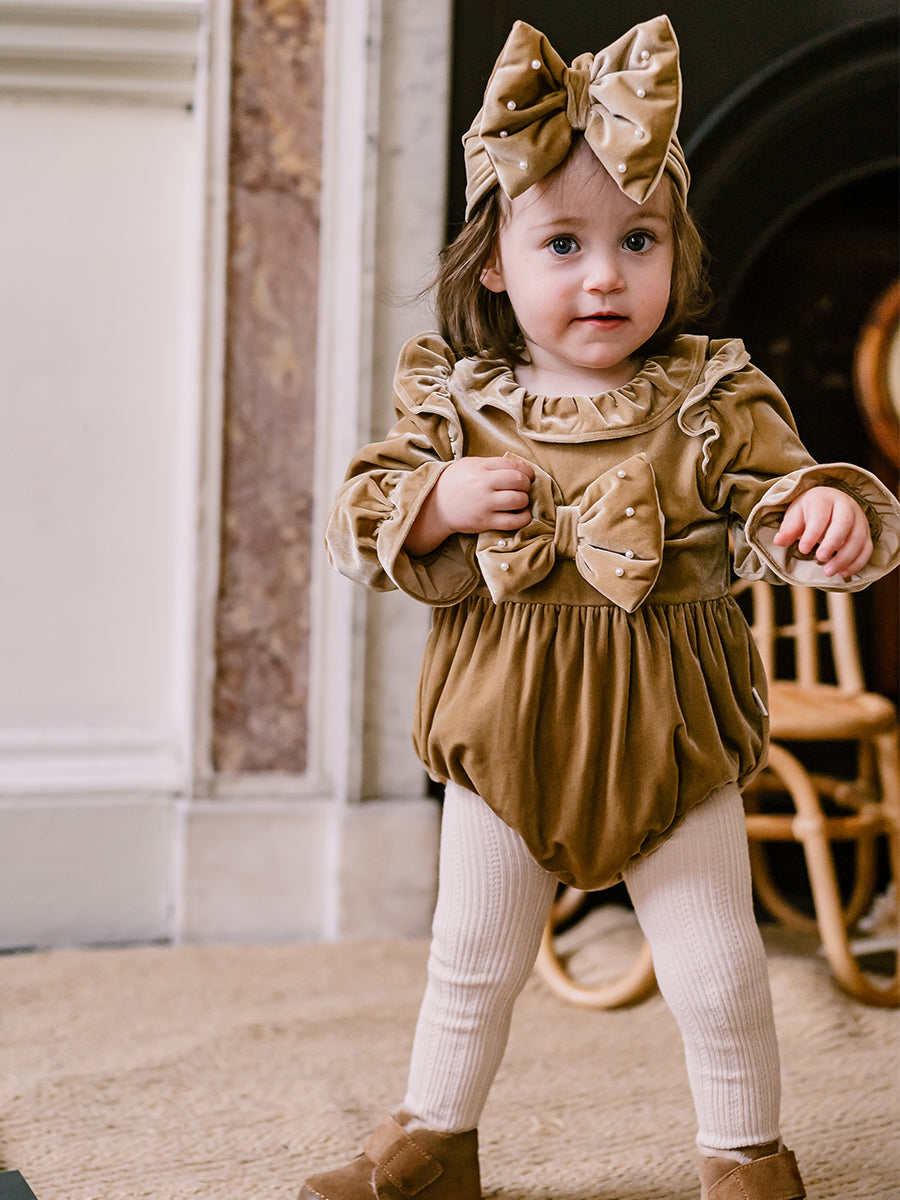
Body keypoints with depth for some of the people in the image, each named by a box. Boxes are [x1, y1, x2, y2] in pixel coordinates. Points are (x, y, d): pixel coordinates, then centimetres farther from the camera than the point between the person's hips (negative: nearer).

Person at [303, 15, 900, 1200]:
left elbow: (778, 494, -10)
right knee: (471, 958, 16)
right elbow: (360, 526, -1)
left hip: (671, 736, -1)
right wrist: (437, 504, -20)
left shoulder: (712, 403, -8)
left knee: (715, 967, 8)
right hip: (505, 735, 2)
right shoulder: (454, 405, -4)